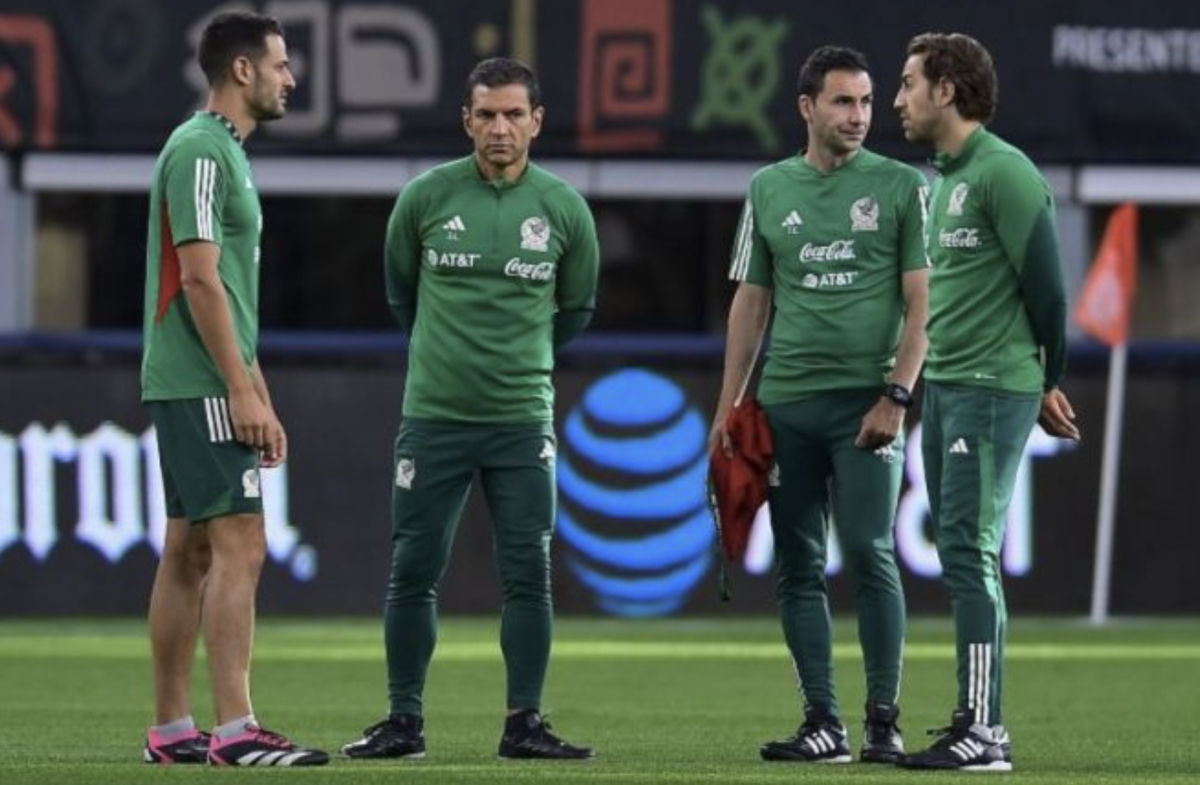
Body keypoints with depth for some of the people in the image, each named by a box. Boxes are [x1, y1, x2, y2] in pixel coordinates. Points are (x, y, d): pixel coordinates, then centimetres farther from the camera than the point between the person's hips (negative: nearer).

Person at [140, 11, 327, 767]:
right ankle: (236, 731, -17)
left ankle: (171, 731, 11)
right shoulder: (200, 151, -13)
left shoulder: (226, 153, 18)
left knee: (190, 551, 9)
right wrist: (242, 391, -20)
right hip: (202, 386, -10)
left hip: (197, 390, 10)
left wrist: (259, 394, 21)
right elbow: (199, 280, -19)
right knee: (238, 547, -13)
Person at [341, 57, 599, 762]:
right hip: (433, 415, 0)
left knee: (529, 574, -2)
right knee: (413, 573, 1)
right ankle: (404, 723, 10)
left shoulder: (564, 208, 0)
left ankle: (525, 724, 5)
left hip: (522, 419, 0)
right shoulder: (426, 197, -2)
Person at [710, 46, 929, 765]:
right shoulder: (769, 190, 12)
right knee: (798, 566, 3)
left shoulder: (901, 186, 2)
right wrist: (728, 406, 10)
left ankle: (884, 722, -7)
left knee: (870, 552, -11)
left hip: (866, 400, -4)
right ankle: (823, 723, 8)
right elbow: (750, 303, 16)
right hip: (786, 403, 4)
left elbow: (921, 303, -2)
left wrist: (896, 396, -11)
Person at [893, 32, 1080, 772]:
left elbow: (1044, 284, -13)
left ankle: (982, 731, -10)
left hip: (990, 391, -9)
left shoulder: (1004, 173, -14)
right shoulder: (942, 178, 15)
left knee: (971, 553, -10)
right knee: (962, 557, 10)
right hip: (944, 388, 9)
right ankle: (982, 724, 14)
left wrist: (1049, 381, -1)